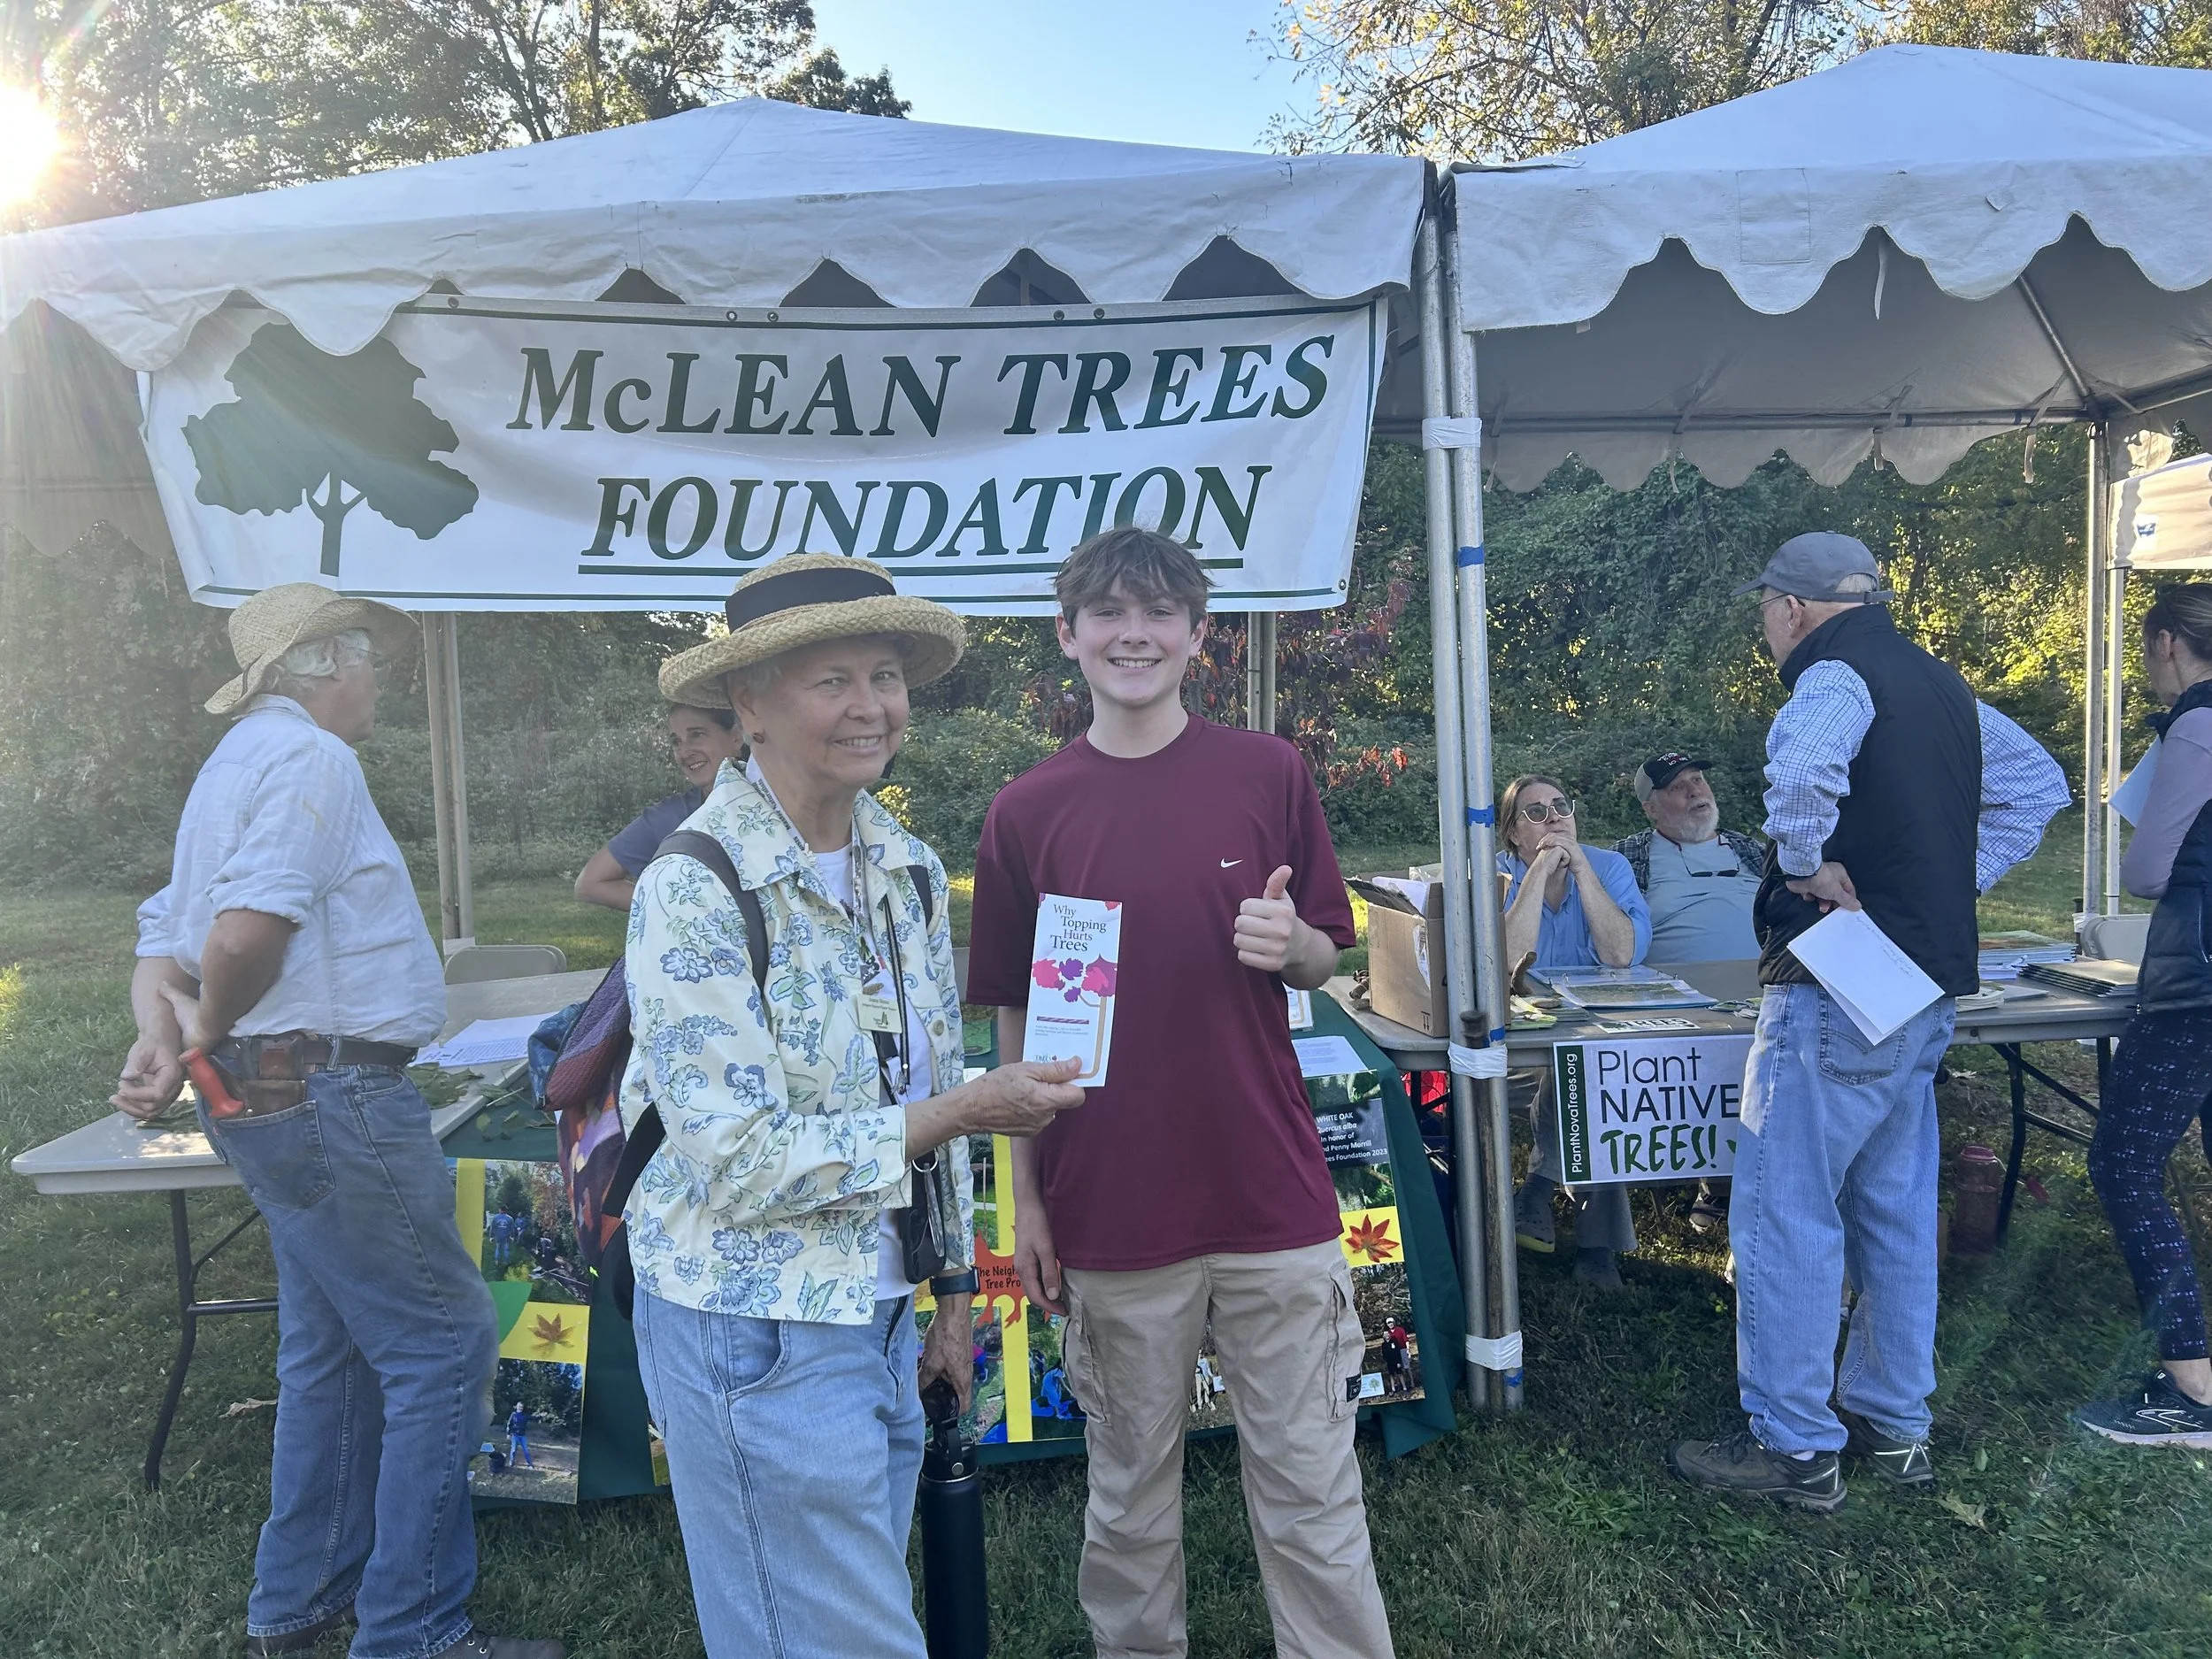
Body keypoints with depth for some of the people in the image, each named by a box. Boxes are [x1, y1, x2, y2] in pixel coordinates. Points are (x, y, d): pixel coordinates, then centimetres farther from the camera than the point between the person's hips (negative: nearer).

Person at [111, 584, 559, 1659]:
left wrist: (163, 1033, -3)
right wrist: (208, 1033, -10)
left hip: (273, 1099, 11)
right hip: (330, 1095, -11)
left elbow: (165, 934, 14)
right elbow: (246, 932, -28)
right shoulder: (310, 758, -15)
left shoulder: (241, 760, 18)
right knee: (443, 1349, -3)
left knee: (331, 1350, 20)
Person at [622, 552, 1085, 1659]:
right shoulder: (693, 892, -19)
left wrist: (953, 1288, 13)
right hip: (756, 1332, -7)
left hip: (880, 1311, 7)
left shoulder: (909, 869, 2)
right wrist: (966, 1112, -19)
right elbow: (745, 1164, -21)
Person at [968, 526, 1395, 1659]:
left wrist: (1289, 944, -16)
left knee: (1311, 1491, 10)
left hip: (1272, 1198, 0)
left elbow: (1326, 959, 7)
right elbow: (1016, 1022, 5)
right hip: (1110, 1214, 1)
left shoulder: (1269, 773, -1)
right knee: (1130, 1491, 16)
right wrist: (1025, 1197, 3)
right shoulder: (1025, 812, 0)